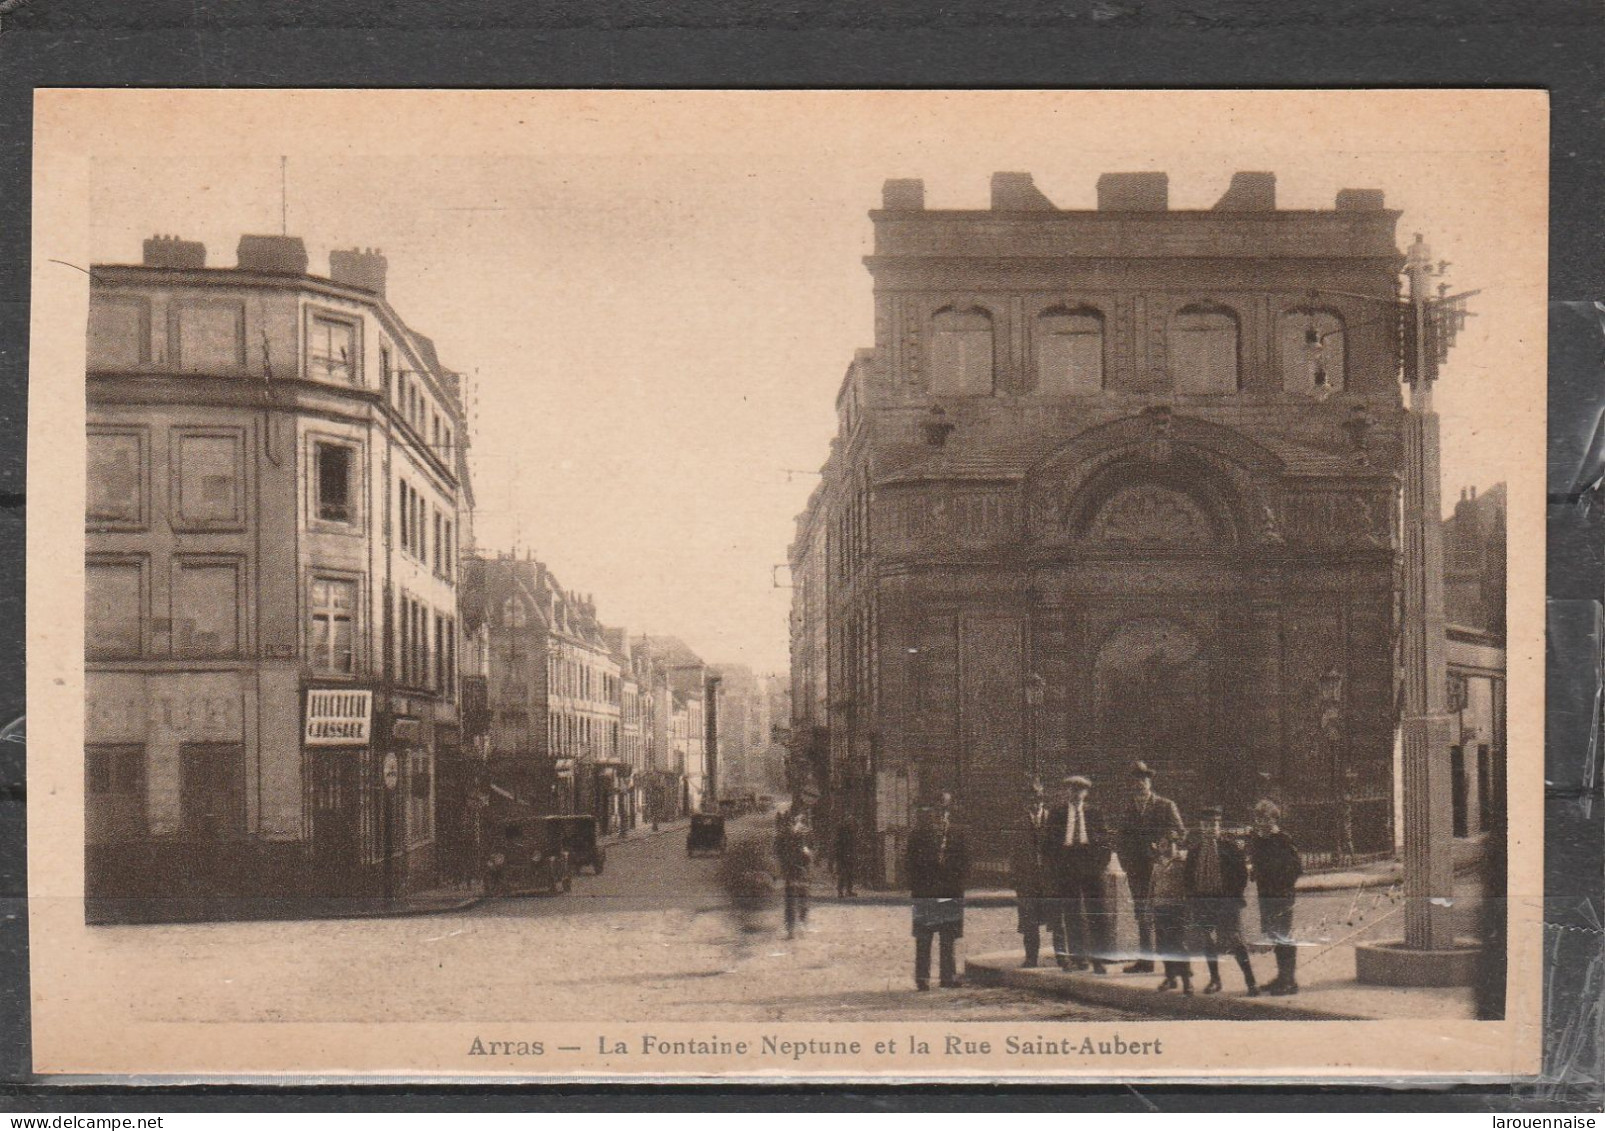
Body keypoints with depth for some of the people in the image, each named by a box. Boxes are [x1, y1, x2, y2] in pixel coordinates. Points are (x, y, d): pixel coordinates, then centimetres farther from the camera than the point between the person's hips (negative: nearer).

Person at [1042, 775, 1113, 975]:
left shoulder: (1094, 813, 11)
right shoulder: (1056, 813, 10)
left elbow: (1105, 840, 10)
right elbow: (1047, 841, 9)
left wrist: (1101, 864, -2)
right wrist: (1054, 865, -1)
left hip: (1091, 868, 0)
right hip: (1065, 869, 0)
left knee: (1097, 915, -5)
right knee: (1071, 915, 2)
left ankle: (1097, 959, -2)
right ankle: (1078, 957, 8)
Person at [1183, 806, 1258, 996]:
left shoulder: (1230, 847, -2)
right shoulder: (1193, 849, 7)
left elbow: (1242, 872, -1)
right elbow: (1189, 876, 11)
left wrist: (1236, 895, -7)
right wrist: (1190, 901, 6)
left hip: (1226, 900, -4)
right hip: (1202, 901, 4)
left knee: (1234, 940, -9)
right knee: (1207, 941, 9)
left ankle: (1250, 981, -7)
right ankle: (1214, 979, 22)